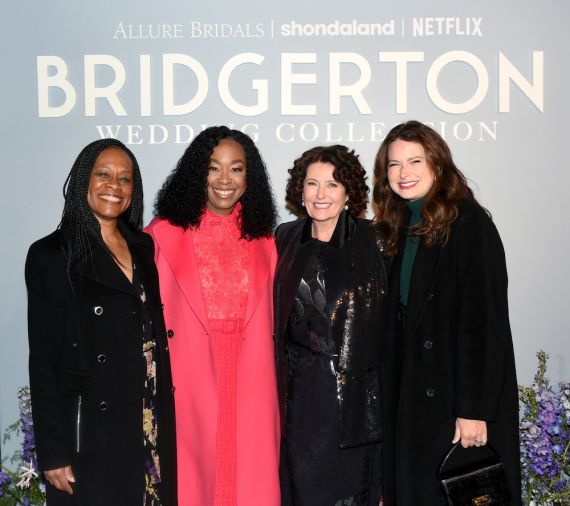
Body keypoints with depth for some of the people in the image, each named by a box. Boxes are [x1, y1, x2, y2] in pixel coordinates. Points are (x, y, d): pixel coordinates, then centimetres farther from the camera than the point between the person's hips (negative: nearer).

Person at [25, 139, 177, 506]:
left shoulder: (144, 247, 9)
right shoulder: (52, 255, -7)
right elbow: (44, 360, -8)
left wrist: (164, 422, 8)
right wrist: (53, 453, -11)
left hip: (152, 428, 5)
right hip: (90, 432, -5)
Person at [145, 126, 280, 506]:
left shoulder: (263, 242, 9)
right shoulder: (164, 234, -1)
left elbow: (270, 323, 13)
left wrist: (275, 398, 8)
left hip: (251, 393, 3)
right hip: (188, 392, -2)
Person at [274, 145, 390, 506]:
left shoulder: (372, 242, -4)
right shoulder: (285, 239, 6)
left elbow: (388, 315, -3)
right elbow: (274, 313, 11)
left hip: (356, 390, -3)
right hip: (299, 390, 3)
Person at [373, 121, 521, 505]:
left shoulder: (468, 223, -11)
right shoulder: (400, 229, 12)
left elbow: (485, 319, -16)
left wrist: (474, 408, -20)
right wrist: (390, 398, 8)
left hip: (460, 402, -7)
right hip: (412, 400, 7)